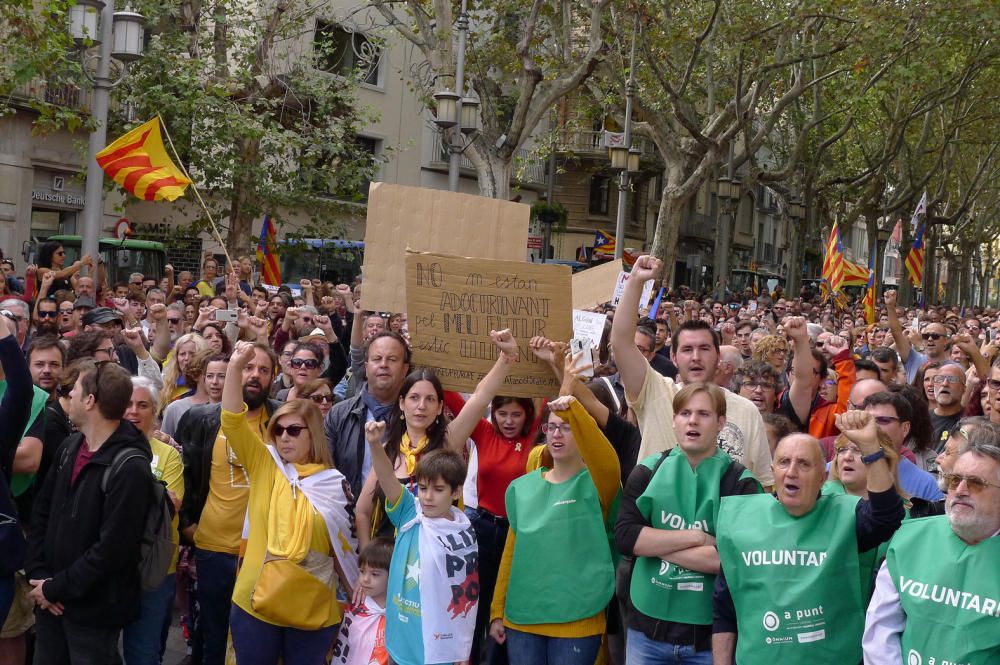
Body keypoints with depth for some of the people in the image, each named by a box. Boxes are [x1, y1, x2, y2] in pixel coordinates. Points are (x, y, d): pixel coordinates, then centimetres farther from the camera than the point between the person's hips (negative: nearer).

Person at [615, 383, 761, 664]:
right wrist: (697, 537, -14)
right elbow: (625, 536, -9)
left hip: (712, 633, -2)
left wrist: (655, 544, -13)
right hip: (647, 628, 2)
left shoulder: (740, 482, -5)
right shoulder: (648, 471, 2)